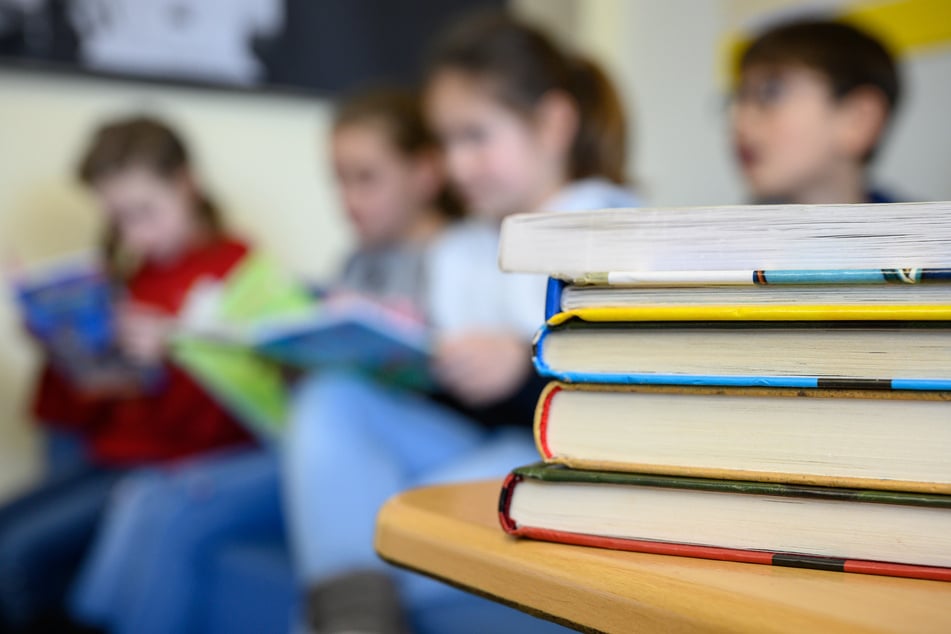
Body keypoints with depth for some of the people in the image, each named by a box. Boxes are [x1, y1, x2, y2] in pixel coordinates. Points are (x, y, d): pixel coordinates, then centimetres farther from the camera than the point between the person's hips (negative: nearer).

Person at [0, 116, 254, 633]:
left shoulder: (236, 269, -5)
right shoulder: (132, 277, 14)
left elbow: (219, 423, -11)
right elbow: (77, 417, 17)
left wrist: (164, 361, -25)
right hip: (109, 460, 7)